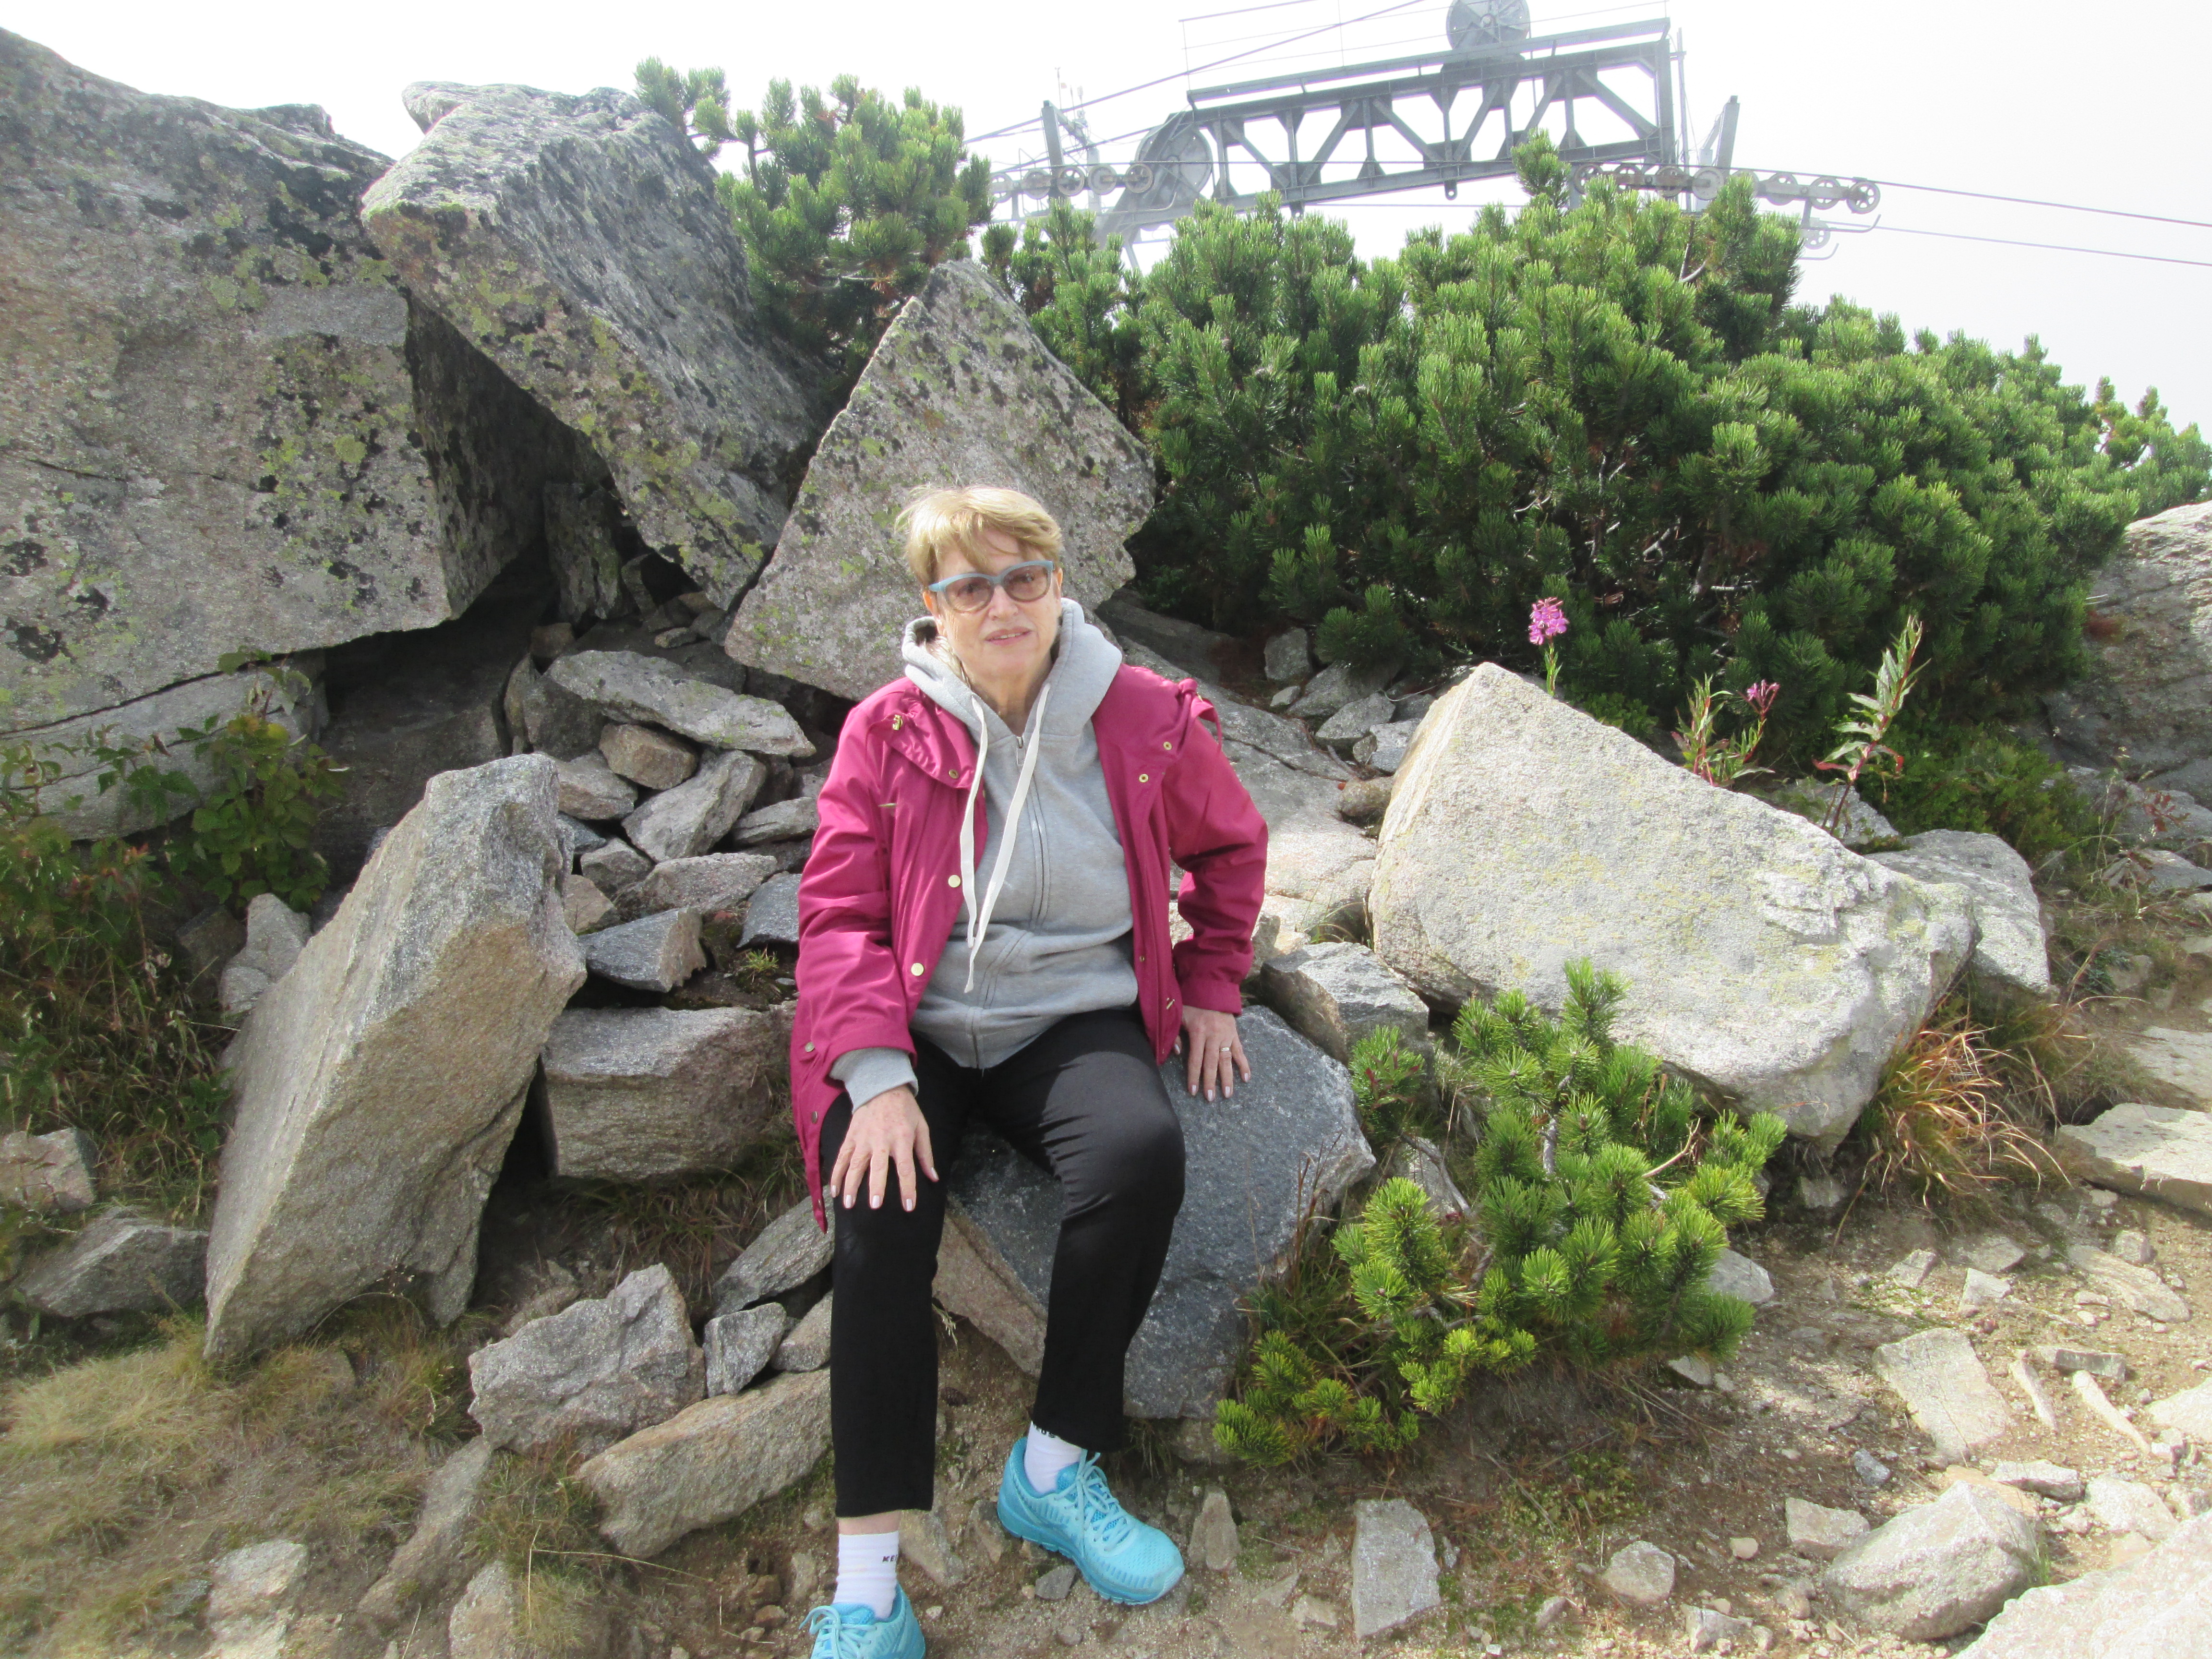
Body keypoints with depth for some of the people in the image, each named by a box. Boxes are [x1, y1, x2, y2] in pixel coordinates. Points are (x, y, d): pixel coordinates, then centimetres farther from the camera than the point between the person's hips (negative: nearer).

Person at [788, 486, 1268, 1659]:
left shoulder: (1144, 718, 1)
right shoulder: (889, 731, -2)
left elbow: (1231, 847, 18)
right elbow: (839, 913, -5)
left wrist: (1212, 990, 12)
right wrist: (878, 1076, -17)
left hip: (1074, 1019, 1)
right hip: (920, 1026, 0)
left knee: (1143, 1151, -31)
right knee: (883, 1220, -28)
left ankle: (1054, 1469, -13)